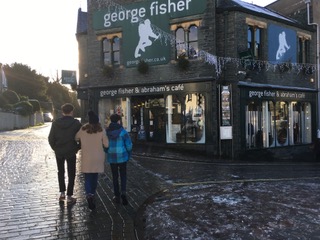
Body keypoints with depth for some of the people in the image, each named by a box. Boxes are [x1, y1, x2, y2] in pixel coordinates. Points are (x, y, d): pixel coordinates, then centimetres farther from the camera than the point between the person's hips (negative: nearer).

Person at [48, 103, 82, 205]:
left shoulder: (56, 123, -3)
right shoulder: (76, 123, -10)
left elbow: (51, 138, 0)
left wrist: (55, 148, 11)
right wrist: (77, 148, 4)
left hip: (59, 152, 3)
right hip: (71, 152, -2)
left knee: (60, 172, 20)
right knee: (71, 174, 7)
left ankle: (62, 193, 20)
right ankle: (69, 197, 7)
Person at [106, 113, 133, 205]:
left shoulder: (107, 132, -5)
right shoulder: (123, 131, -12)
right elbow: (129, 145, -9)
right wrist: (128, 155, 6)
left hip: (111, 157, 2)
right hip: (122, 156, -2)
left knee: (115, 176, 13)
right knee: (123, 175, 12)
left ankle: (117, 196, 17)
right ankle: (123, 192, -8)